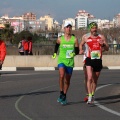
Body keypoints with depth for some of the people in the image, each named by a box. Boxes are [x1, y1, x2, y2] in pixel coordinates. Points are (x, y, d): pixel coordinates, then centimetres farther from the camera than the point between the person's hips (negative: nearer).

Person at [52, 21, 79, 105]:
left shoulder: (75, 39, 0)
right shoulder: (60, 39, 0)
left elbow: (77, 51, 3)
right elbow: (57, 45, 22)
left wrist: (74, 53, -16)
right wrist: (55, 53, 18)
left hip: (70, 62, 2)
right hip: (61, 60, -2)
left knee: (67, 80, 10)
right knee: (62, 75, -25)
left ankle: (64, 96, 25)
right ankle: (61, 93, -14)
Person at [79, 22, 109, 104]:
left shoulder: (101, 37, 6)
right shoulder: (85, 37, 4)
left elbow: (107, 49, 8)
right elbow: (81, 45, 22)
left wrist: (103, 45, -13)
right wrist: (81, 50, 1)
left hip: (98, 60, 2)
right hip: (89, 60, -2)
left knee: (95, 80, 13)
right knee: (89, 78, -19)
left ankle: (92, 94, 33)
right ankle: (90, 97, -18)